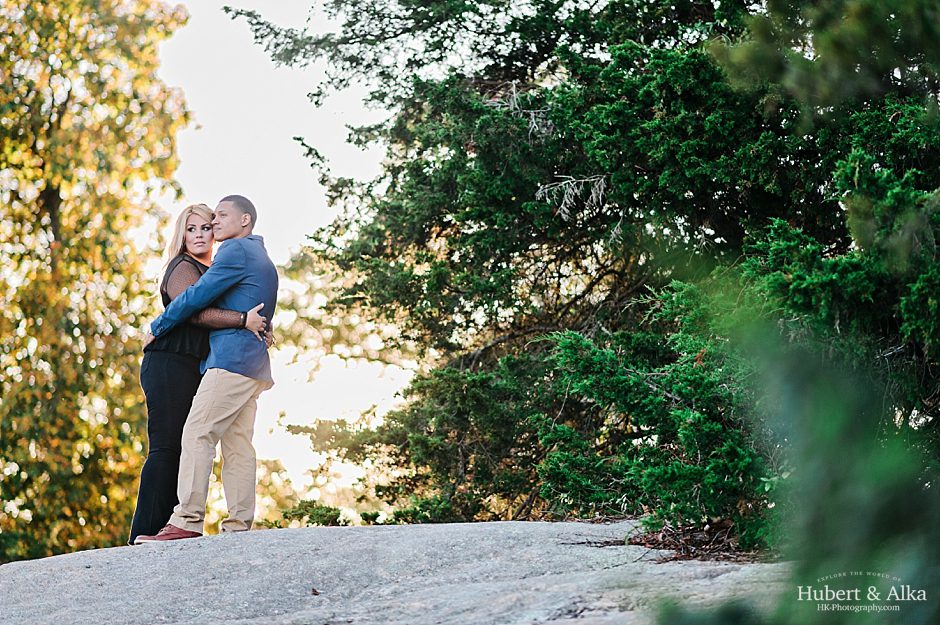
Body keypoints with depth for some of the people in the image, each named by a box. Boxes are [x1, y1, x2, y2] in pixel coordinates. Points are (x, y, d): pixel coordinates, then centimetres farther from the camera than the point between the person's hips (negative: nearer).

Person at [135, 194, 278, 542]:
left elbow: (198, 295, -8)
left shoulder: (237, 251, -5)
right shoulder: (261, 259, 27)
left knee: (198, 434, -14)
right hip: (253, 365, 10)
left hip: (232, 359, -10)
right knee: (237, 445, 4)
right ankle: (239, 525, -1)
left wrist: (157, 328, 2)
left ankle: (187, 522, -20)